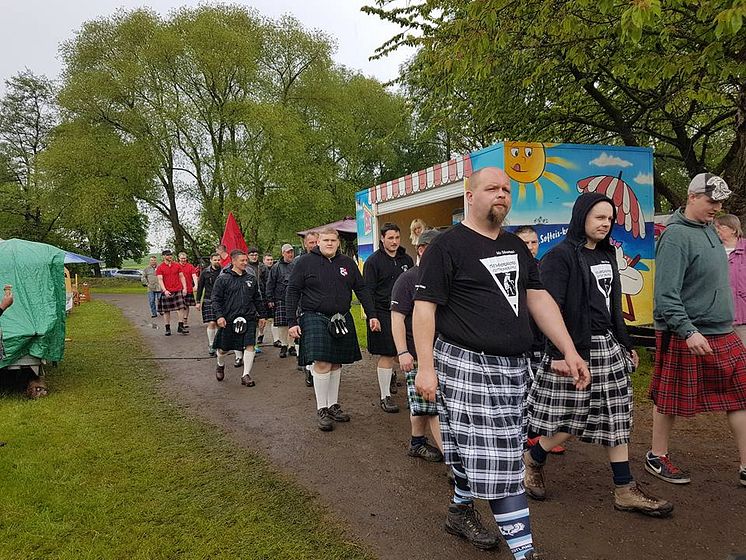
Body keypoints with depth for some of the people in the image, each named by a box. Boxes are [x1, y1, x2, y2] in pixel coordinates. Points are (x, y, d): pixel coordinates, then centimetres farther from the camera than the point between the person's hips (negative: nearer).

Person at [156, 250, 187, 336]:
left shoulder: (177, 265, 7)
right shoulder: (160, 267, 0)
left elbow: (182, 277, 10)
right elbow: (160, 280, -6)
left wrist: (184, 288, 0)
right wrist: (165, 290, -17)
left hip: (178, 290, 2)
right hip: (166, 292, -2)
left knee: (180, 308, -4)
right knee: (166, 311, 5)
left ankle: (180, 327, 0)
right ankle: (167, 328, 13)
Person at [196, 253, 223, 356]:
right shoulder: (205, 272, 1)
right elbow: (200, 287, 7)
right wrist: (198, 301, 4)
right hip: (208, 301, -1)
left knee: (218, 324, 7)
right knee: (211, 323, -9)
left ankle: (217, 344, 19)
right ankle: (210, 345, 4)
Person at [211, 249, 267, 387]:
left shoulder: (251, 278, 9)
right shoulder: (223, 279, -3)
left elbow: (257, 299, 17)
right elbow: (216, 299, -3)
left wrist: (262, 315, 16)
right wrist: (219, 316, -13)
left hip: (248, 318, 2)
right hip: (228, 320, -2)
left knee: (249, 345, -9)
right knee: (223, 348, 11)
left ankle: (246, 375, 1)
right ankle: (220, 365, 42)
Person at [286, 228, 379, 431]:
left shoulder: (347, 263, 10)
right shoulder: (305, 262, -2)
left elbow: (362, 289, 12)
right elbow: (292, 292, -2)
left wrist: (372, 315, 4)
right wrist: (292, 321, -8)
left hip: (342, 320, 5)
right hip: (315, 319, -4)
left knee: (336, 364, 11)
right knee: (321, 363, -10)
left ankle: (333, 405, 24)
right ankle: (321, 409, 3)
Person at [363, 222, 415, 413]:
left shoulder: (406, 260, 11)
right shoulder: (373, 261, -4)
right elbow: (368, 291, -6)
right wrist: (372, 316, -13)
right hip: (383, 313, -5)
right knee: (385, 355, -2)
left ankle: (390, 375, 41)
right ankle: (385, 396, 7)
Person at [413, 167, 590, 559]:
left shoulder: (516, 246, 14)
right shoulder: (446, 247, -8)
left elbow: (539, 299, 12)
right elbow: (424, 307, -11)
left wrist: (569, 350, 5)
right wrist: (425, 366, -17)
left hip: (513, 366, 7)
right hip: (467, 365, -7)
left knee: (482, 452, 17)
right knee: (495, 458, -5)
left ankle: (460, 511, 38)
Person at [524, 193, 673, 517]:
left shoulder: (606, 254, 14)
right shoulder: (561, 256, -11)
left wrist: (626, 344, 20)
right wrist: (559, 353, -21)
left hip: (608, 346, 8)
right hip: (575, 349, -8)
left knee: (616, 418, 9)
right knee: (571, 421, 0)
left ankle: (625, 490, 18)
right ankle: (533, 460, 26)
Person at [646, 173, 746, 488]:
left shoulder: (709, 229, 10)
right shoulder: (676, 236, -17)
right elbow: (666, 294, -23)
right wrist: (688, 332, -28)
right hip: (685, 335, -9)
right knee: (671, 400, 5)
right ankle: (657, 458, 22)